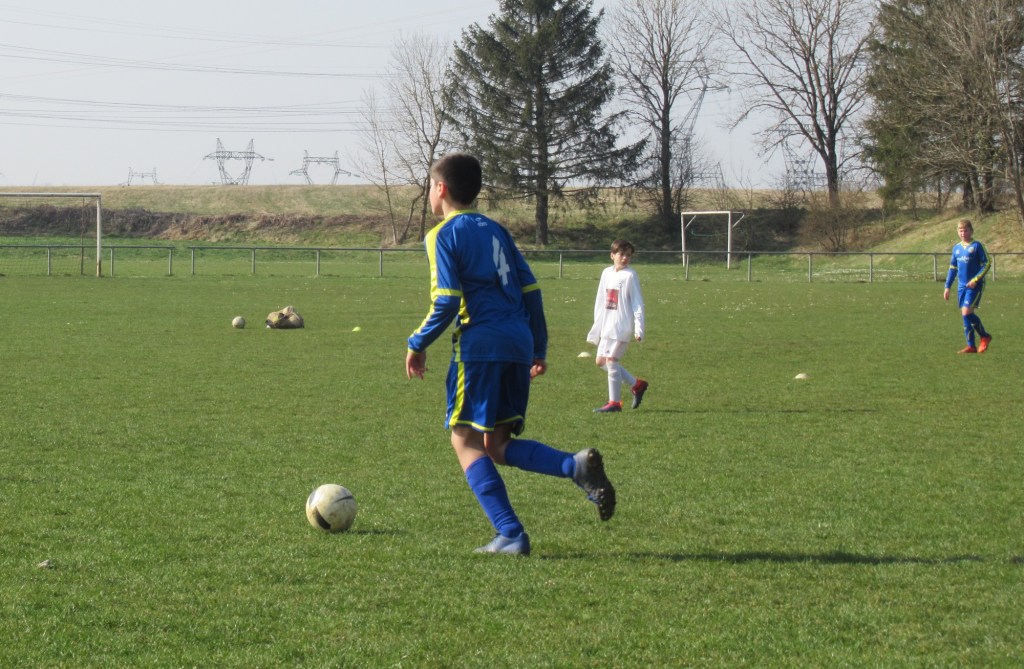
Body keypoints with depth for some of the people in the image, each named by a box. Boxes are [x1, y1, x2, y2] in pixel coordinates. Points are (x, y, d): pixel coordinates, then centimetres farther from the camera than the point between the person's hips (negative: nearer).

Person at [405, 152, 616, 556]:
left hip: (479, 345, -7)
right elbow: (531, 289, 18)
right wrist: (539, 348, 23)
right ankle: (577, 466, -11)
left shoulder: (442, 235, -1)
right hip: (519, 344, 7)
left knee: (466, 441, -1)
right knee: (497, 444, 13)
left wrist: (418, 344, 1)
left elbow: (446, 302, -11)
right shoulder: (495, 230, 20)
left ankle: (510, 535, -13)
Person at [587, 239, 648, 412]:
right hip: (607, 326, 8)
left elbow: (638, 304, -10)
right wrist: (597, 327, 18)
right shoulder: (607, 273, 11)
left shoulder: (630, 275, -8)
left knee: (611, 360, -11)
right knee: (601, 361, 9)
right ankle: (637, 385, 19)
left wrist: (639, 328, -18)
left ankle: (614, 402, -3)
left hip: (623, 326, -8)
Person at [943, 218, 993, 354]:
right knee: (965, 315, 4)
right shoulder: (957, 248, 12)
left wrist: (975, 279, -16)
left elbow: (987, 263, -8)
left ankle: (985, 336, 1)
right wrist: (947, 287, 15)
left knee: (966, 312, -17)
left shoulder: (977, 246, -7)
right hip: (962, 286, 6)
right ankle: (971, 346, 9)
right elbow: (952, 268, 19)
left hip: (975, 286, -6)